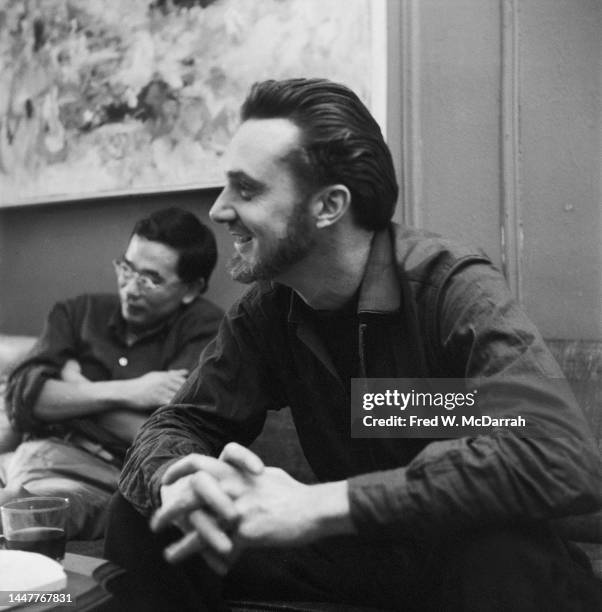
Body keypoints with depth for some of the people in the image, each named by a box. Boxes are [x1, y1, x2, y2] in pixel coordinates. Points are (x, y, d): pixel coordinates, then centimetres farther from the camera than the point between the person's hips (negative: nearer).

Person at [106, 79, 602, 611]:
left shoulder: (451, 288, -22)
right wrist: (179, 482, -28)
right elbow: (178, 425, -2)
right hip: (353, 552, 5)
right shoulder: (265, 310, -4)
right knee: (140, 521, -9)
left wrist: (317, 504, -38)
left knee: (501, 553, -40)